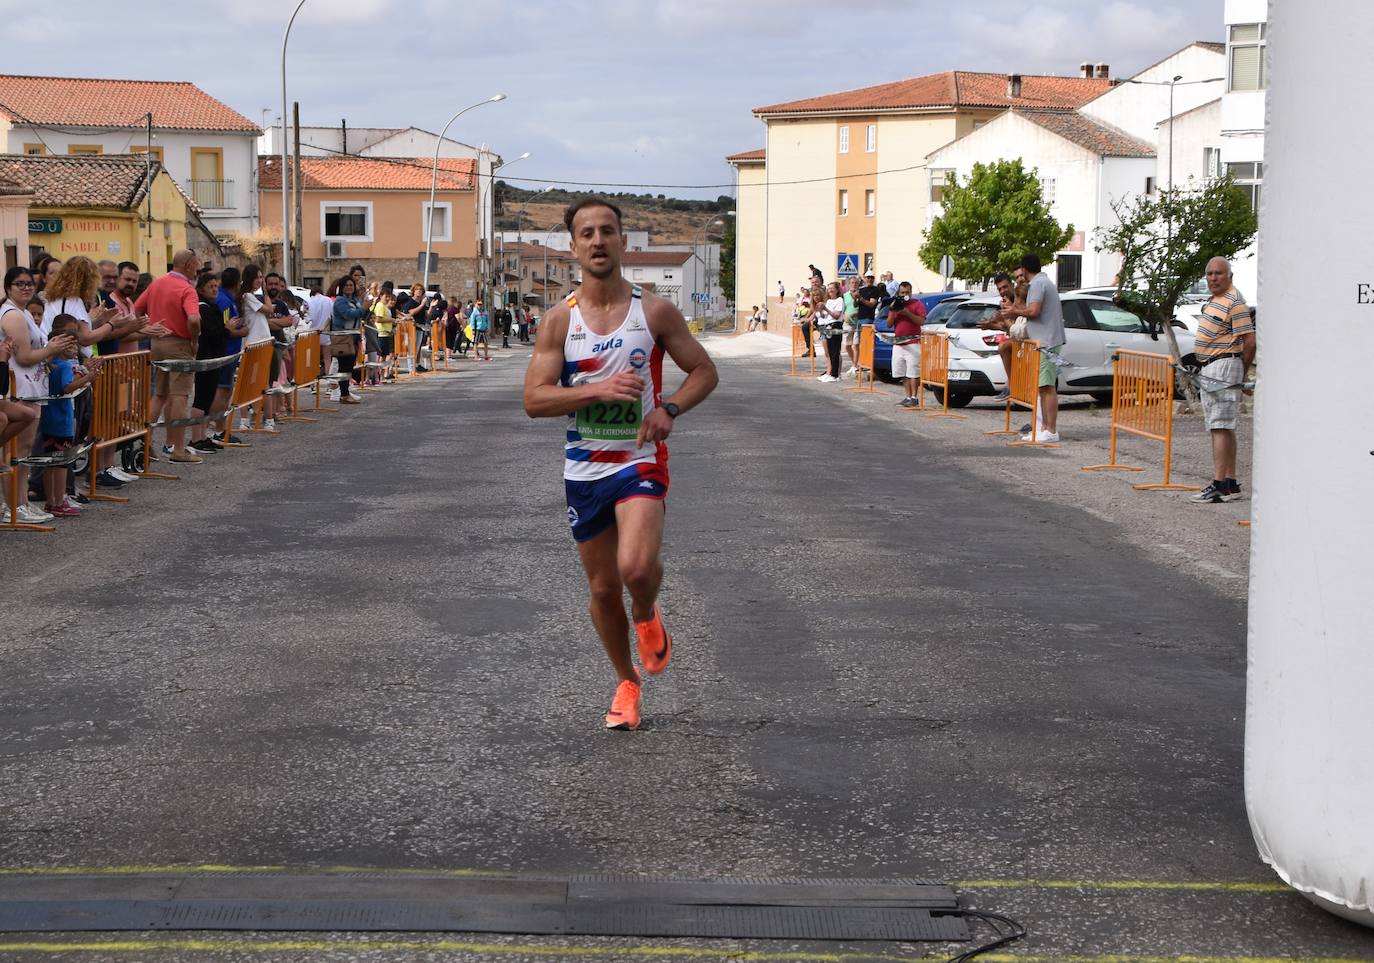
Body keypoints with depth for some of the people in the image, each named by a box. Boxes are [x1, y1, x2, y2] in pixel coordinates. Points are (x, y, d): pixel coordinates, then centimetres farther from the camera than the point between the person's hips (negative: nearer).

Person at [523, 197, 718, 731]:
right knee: (603, 588, 10)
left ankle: (647, 617, 11)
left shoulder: (655, 311, -4)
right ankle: (628, 682, 33)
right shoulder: (559, 320, -3)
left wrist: (669, 409, -14)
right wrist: (599, 390, -22)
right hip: (584, 469, 2)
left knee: (637, 568, -25)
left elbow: (704, 371, 5)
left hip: (640, 461, -2)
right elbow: (534, 399, -8)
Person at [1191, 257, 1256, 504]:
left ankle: (1219, 485, -17)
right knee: (1224, 428, 12)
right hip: (1208, 370, 10)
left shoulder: (1235, 303, -15)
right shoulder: (1214, 299, 16)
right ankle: (1230, 483, 16)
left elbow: (1250, 342, -17)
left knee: (1220, 428, -13)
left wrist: (1241, 373, -6)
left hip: (1224, 367, -10)